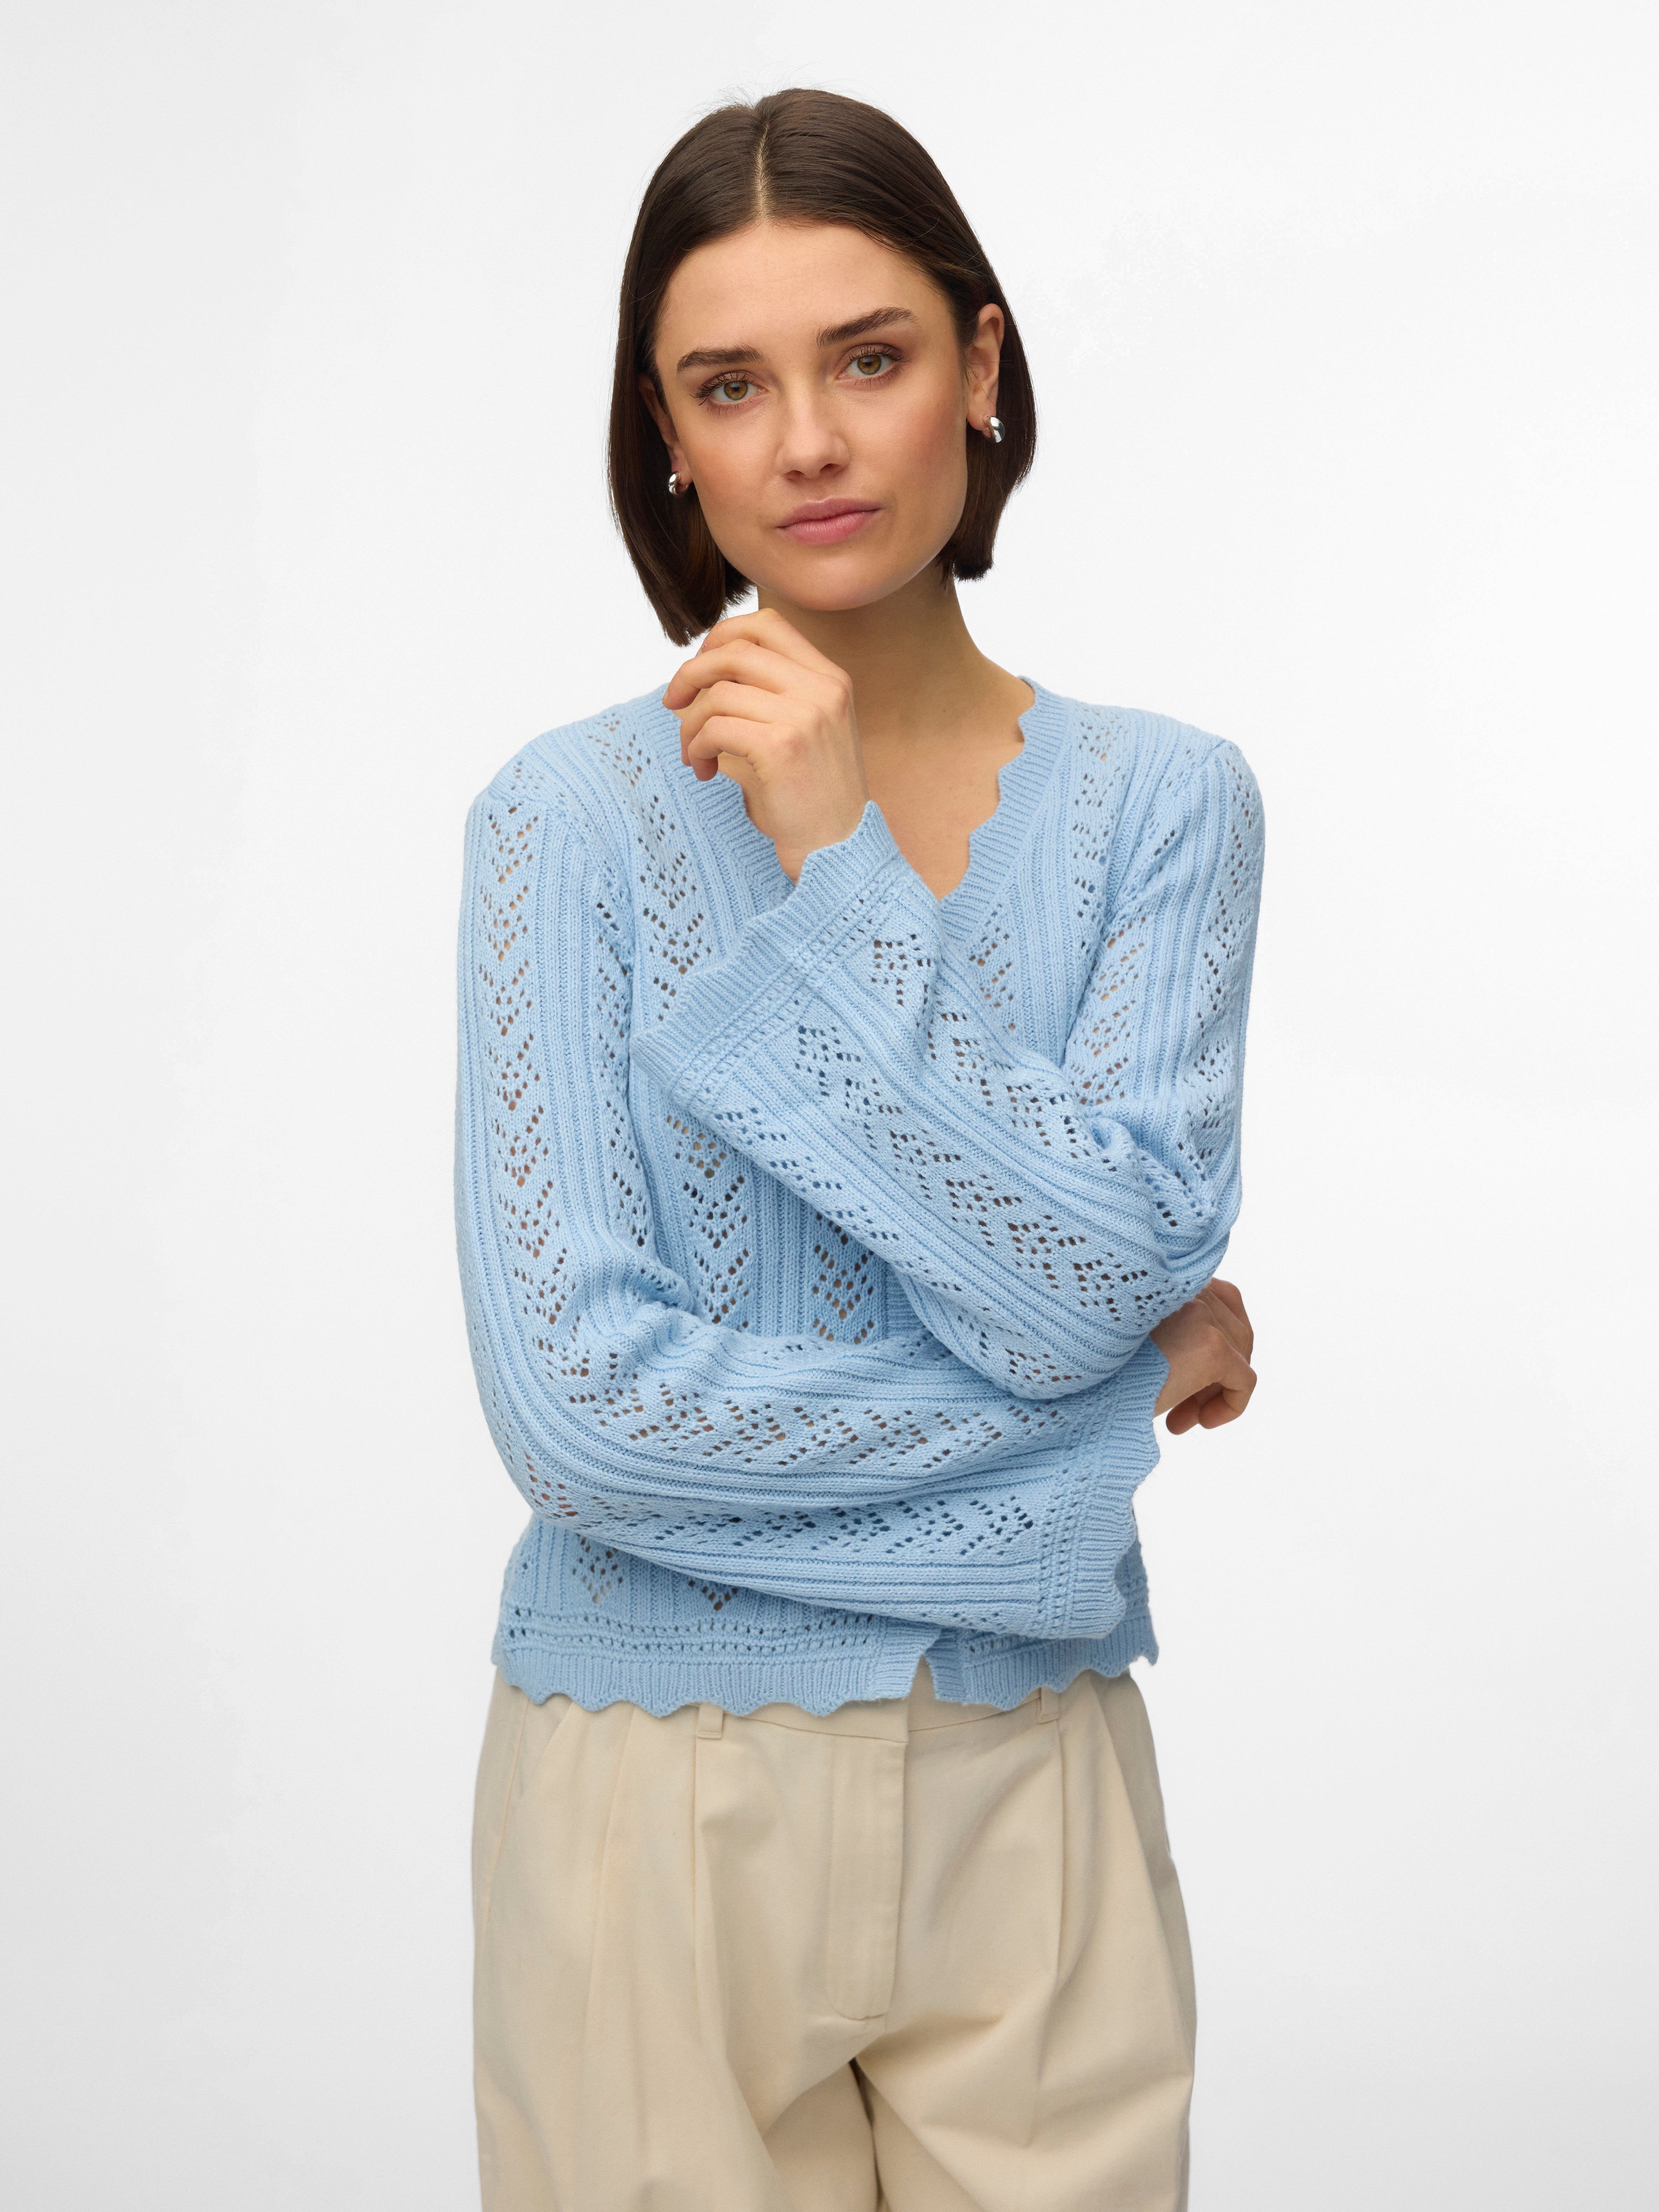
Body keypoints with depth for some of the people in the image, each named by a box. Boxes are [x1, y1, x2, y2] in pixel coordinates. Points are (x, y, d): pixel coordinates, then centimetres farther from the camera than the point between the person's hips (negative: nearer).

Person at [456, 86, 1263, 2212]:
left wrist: (838, 869, -16)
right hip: (664, 1797, -2)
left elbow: (1098, 1274, -14)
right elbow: (582, 1400, -16)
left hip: (1026, 1798, 2)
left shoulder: (1164, 804, -1)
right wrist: (1115, 1363, -10)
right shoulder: (571, 819, -8)